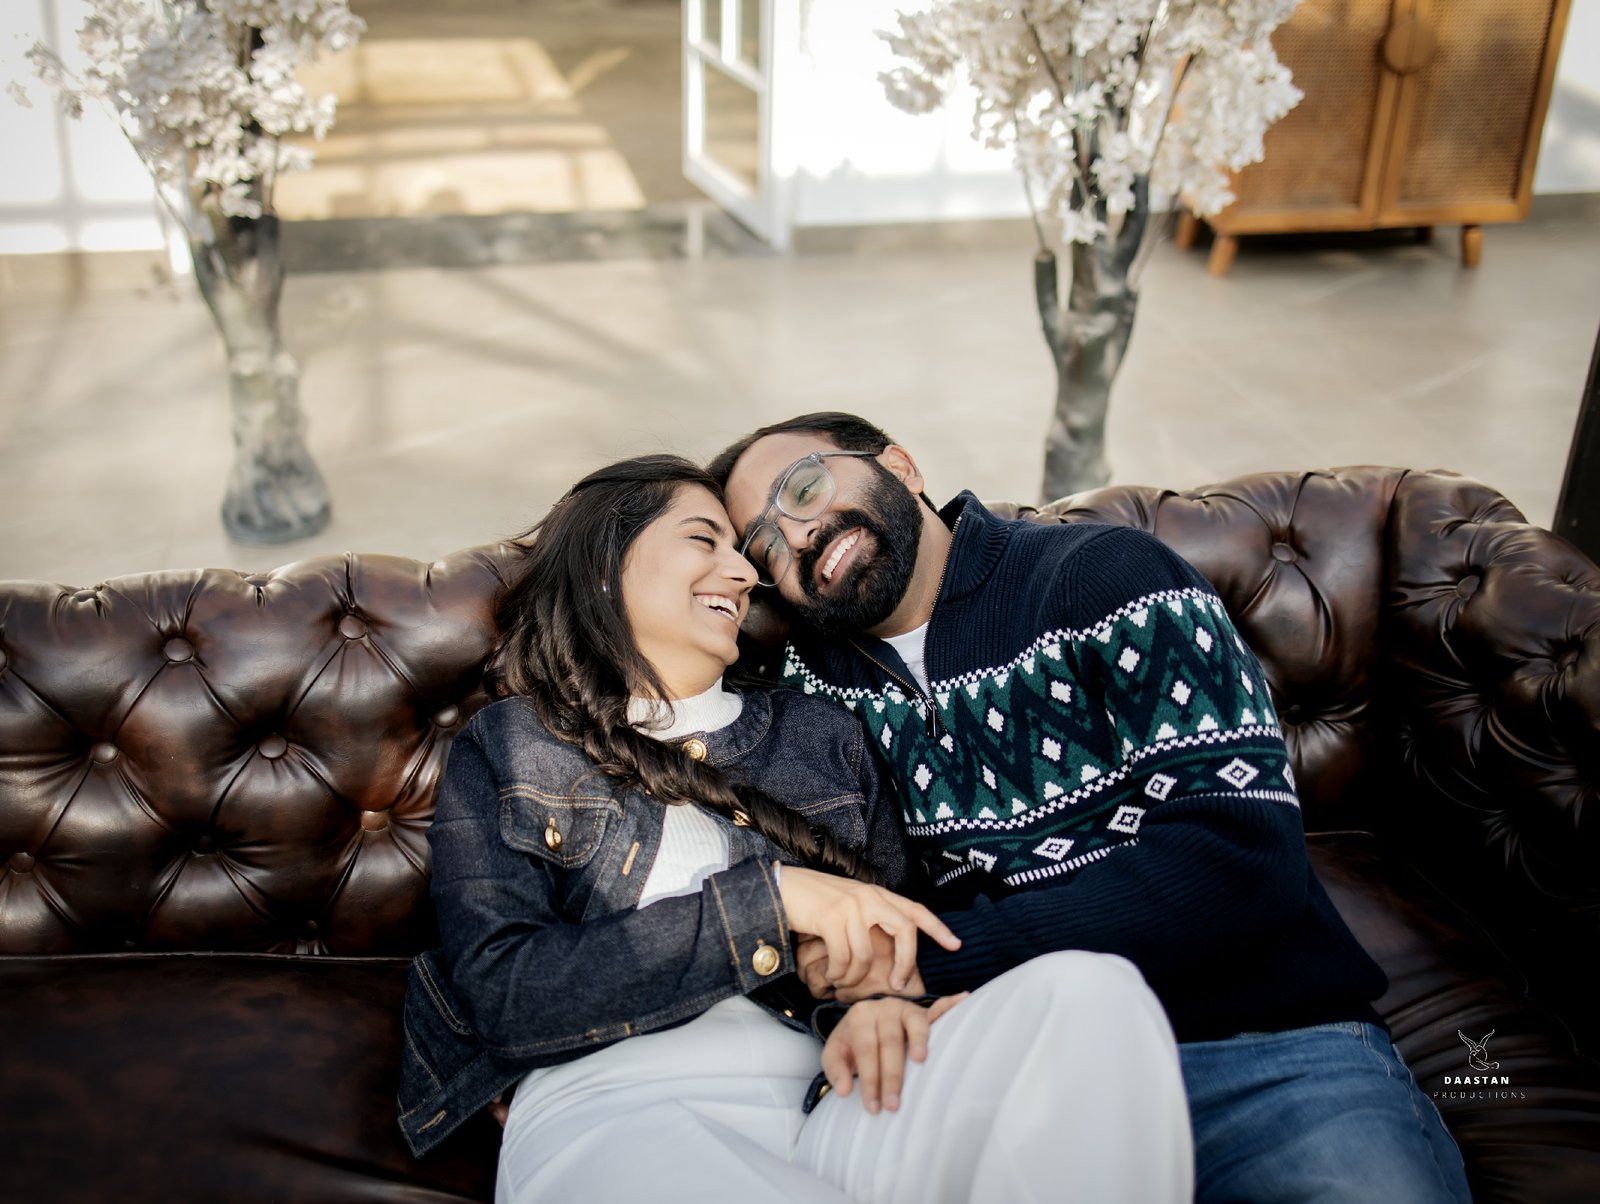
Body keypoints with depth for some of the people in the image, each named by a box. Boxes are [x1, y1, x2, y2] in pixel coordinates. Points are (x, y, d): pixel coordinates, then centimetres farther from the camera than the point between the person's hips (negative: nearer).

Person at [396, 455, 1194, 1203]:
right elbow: (500, 995, -3)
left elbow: (903, 934, 19)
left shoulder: (821, 737, 22)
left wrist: (887, 996, -8)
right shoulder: (506, 750, 12)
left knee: (1088, 989, -25)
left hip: (828, 1104, 4)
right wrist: (767, 897, -12)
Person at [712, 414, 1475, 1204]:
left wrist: (934, 957, -16)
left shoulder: (1105, 576, -2)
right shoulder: (813, 680, 12)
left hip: (1263, 1048, -3)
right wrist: (865, 999, -17)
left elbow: (1240, 855, -13)